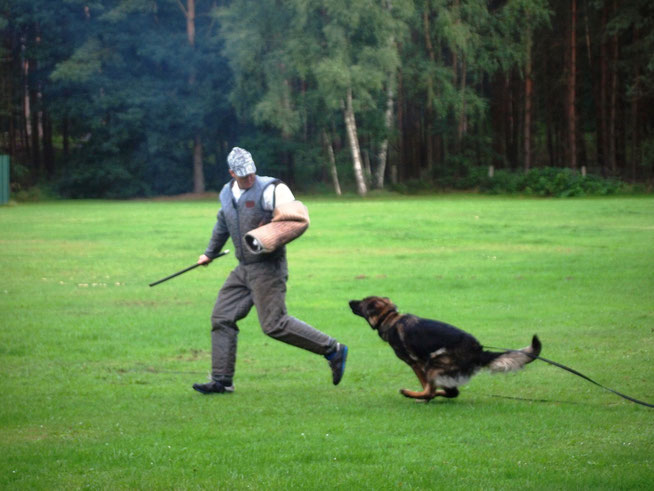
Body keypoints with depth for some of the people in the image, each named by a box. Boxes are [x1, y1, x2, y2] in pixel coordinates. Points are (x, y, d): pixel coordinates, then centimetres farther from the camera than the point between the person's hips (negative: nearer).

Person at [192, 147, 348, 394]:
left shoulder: (269, 190, -12)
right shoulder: (227, 193, 11)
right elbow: (222, 225, 30)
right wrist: (210, 253, 42)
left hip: (268, 267, -8)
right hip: (244, 269, 8)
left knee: (274, 324, -13)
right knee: (222, 318, 4)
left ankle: (333, 350, -3)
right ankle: (221, 381, 10)